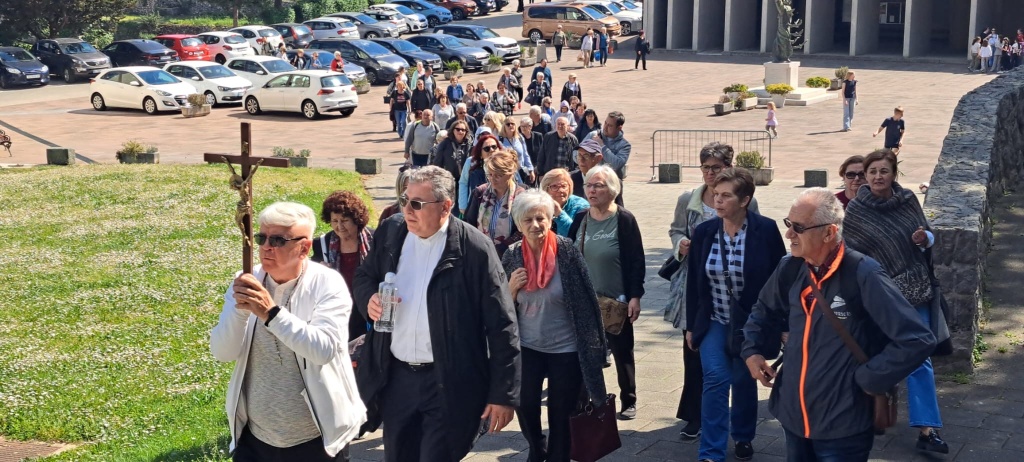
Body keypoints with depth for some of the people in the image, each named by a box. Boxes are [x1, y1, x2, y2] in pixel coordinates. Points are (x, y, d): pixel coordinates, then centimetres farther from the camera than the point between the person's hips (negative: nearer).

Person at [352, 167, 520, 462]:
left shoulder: (474, 248, -15)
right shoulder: (391, 232, 0)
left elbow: (502, 327, -12)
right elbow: (365, 276, 19)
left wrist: (503, 394, -12)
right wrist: (369, 299, -6)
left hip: (450, 383, -5)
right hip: (395, 376, 5)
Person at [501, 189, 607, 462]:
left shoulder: (566, 250, -14)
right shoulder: (512, 256, -4)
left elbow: (586, 299, -8)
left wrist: (593, 346, -7)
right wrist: (512, 287, -17)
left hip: (565, 349, -2)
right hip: (527, 347, 3)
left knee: (561, 416, 9)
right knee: (524, 406, 6)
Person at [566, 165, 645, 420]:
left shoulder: (624, 220, -9)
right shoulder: (580, 219, 3)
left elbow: (637, 262, -9)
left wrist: (635, 296, -14)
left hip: (617, 301, -4)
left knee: (622, 352, 9)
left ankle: (628, 402, 23)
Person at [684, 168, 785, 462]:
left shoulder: (766, 230, -14)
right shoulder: (703, 232, -5)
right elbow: (693, 283, 2)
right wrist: (691, 326, 5)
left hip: (751, 322, -1)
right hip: (714, 321, 2)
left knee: (744, 381, 12)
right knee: (716, 379, -12)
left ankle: (743, 437, 37)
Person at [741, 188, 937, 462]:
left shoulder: (862, 275, -20)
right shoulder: (790, 268, 0)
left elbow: (917, 340, -22)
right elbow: (765, 312, 21)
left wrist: (868, 379, -16)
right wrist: (753, 350, 5)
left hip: (842, 427, -6)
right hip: (793, 417, 6)